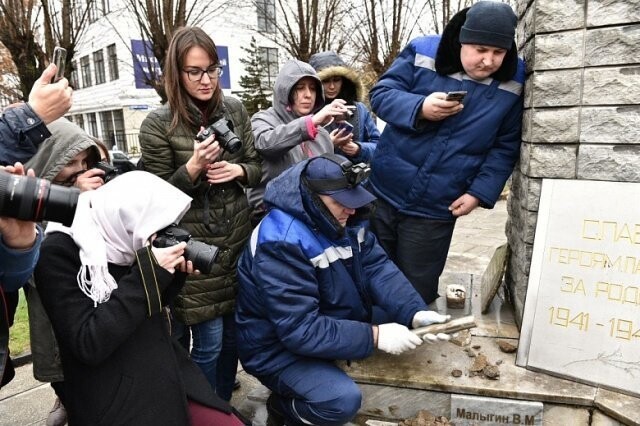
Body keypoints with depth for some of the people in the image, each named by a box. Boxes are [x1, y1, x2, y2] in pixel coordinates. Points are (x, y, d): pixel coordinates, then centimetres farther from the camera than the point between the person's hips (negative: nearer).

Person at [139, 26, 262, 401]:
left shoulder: (235, 110, 2)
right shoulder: (158, 125, -10)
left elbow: (257, 167, 9)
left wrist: (238, 171, -13)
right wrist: (193, 168, -24)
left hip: (238, 241, 5)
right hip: (194, 248, -4)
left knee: (235, 335, 18)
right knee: (209, 344, 5)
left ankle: (225, 407, 42)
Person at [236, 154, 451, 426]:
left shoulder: (342, 219, -6)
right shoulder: (281, 244, -31)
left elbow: (376, 266, -9)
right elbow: (300, 329, -33)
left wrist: (415, 312, -23)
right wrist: (374, 336, -33)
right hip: (279, 346, -8)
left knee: (399, 314, 3)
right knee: (343, 401, -28)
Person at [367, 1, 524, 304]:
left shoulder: (513, 83, -4)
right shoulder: (422, 53, -7)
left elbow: (505, 148, 2)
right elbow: (381, 94, -5)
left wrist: (480, 192, -10)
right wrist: (420, 108, -24)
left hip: (435, 211, -1)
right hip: (383, 194, 1)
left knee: (416, 291, 10)